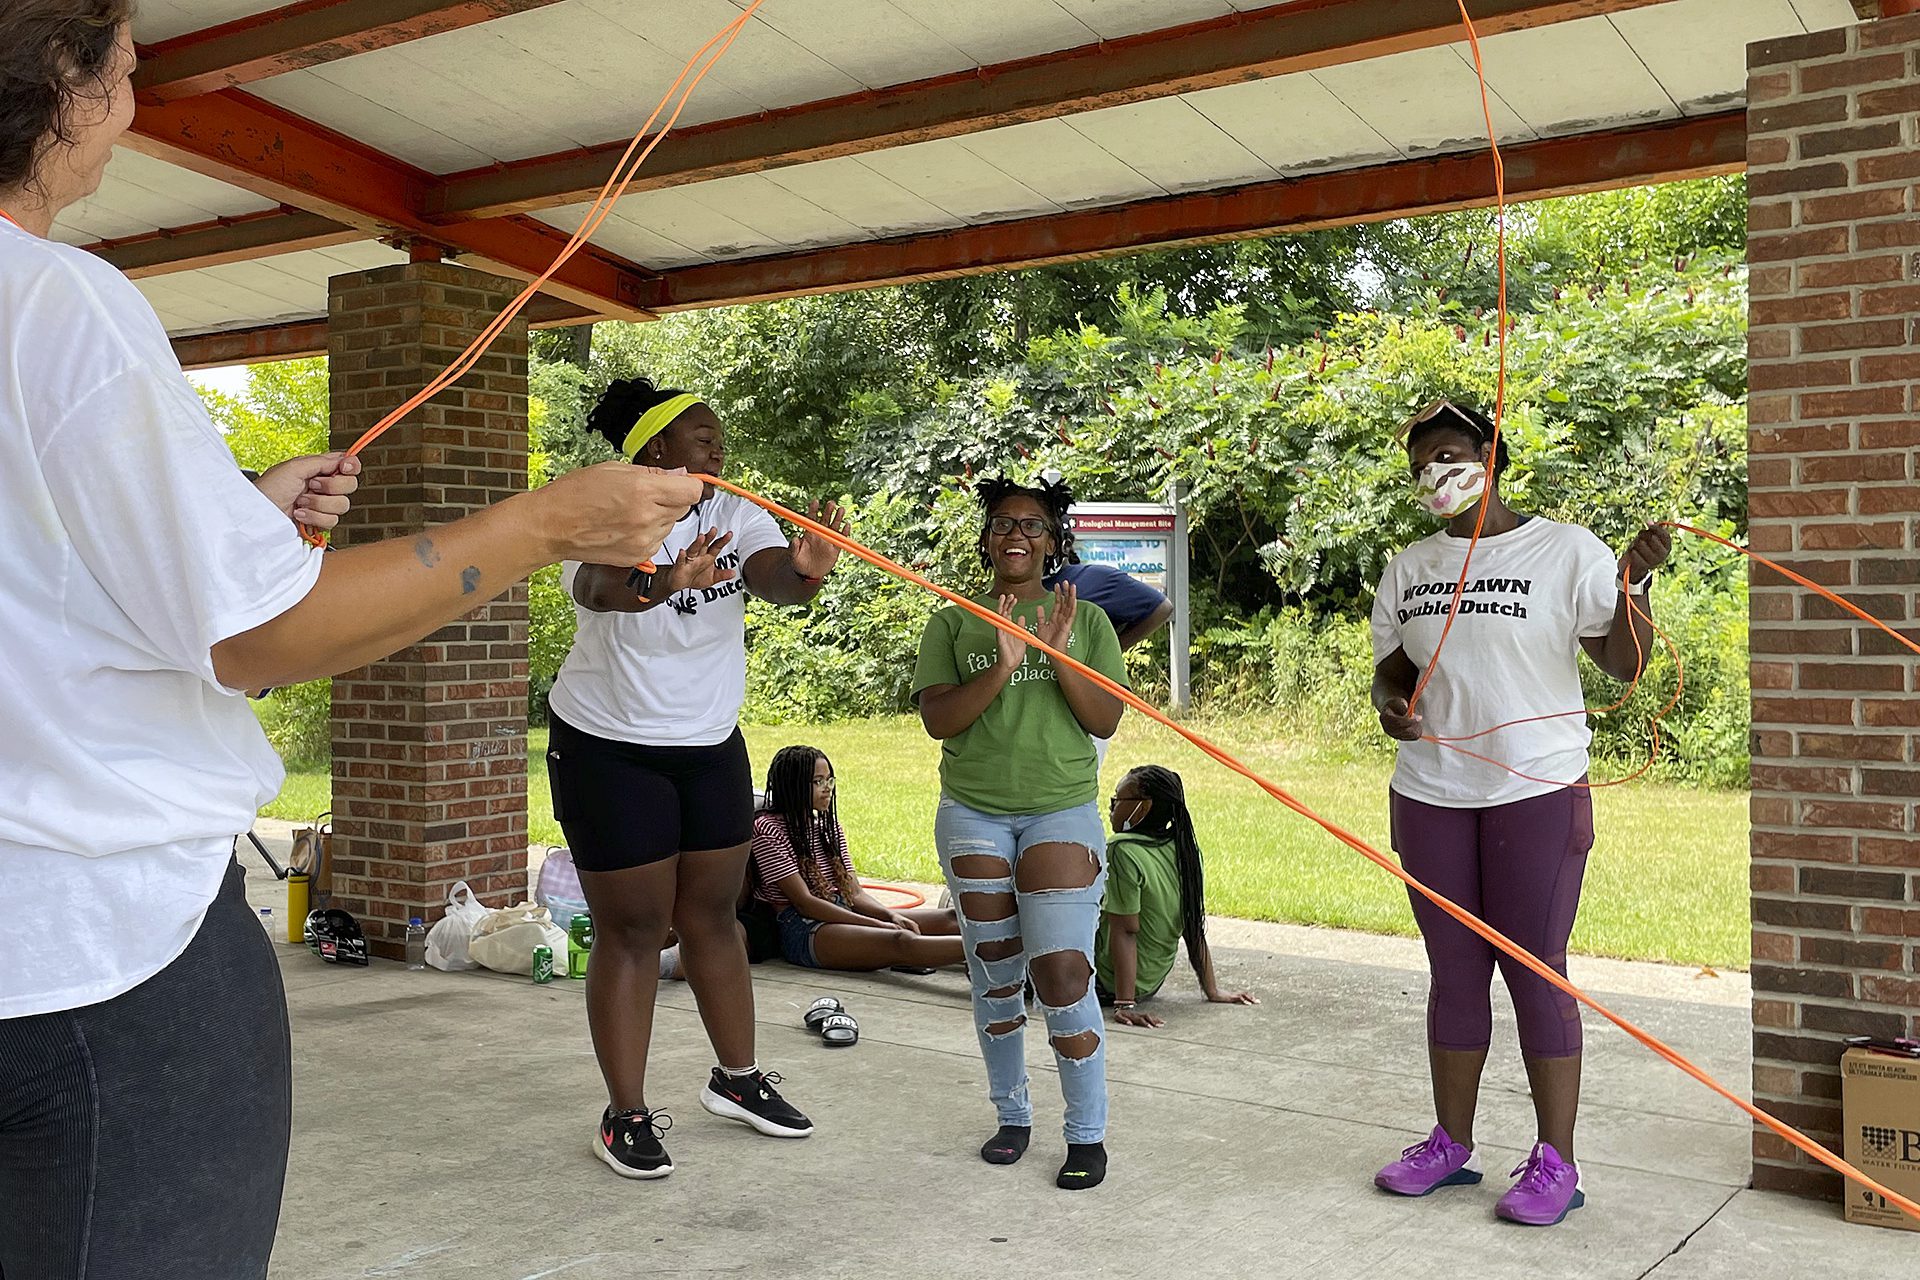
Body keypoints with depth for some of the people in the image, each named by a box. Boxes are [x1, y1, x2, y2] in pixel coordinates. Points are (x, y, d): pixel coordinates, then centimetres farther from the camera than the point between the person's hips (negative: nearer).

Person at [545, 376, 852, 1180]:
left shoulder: (735, 516, -5)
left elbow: (773, 577, -26)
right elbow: (597, 583, -40)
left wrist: (803, 572, -50)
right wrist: (658, 585, -63)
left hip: (711, 745, 5)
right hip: (610, 750, -5)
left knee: (712, 916, 13)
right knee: (633, 929, 0)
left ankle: (736, 1080, 28)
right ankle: (626, 1116, 11)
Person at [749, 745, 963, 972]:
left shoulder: (830, 828, 19)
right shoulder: (769, 830, -5)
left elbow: (855, 893, 13)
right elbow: (804, 902, -12)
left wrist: (891, 915, -10)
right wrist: (876, 924, -17)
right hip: (803, 930, -9)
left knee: (948, 919, -15)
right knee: (900, 942, -36)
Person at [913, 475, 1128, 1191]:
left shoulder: (1086, 620, 6)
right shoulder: (954, 623, 6)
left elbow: (1106, 721, -1)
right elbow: (937, 719, -5)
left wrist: (1060, 658, -16)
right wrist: (1002, 667, -19)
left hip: (1062, 814, -1)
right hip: (972, 816, 2)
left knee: (1061, 973, -10)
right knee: (994, 974, 9)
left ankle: (1087, 1134, 3)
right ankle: (1012, 1115, 26)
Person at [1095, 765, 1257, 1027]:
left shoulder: (1123, 851, -24)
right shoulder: (1184, 851, -2)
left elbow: (1125, 931, -24)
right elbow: (1195, 929, 2)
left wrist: (1124, 1005, -23)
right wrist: (1213, 991, 9)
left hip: (1106, 984, -8)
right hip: (1151, 983, 8)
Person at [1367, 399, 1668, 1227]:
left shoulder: (1566, 552, -3)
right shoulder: (1408, 570, 10)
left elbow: (1625, 666, -5)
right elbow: (1391, 668, 17)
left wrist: (1633, 582, -22)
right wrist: (1389, 706, -5)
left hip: (1538, 792, -4)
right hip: (1430, 794, 5)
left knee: (1536, 971, -2)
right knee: (1454, 971, 11)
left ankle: (1555, 1162, 7)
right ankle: (1451, 1143, 21)